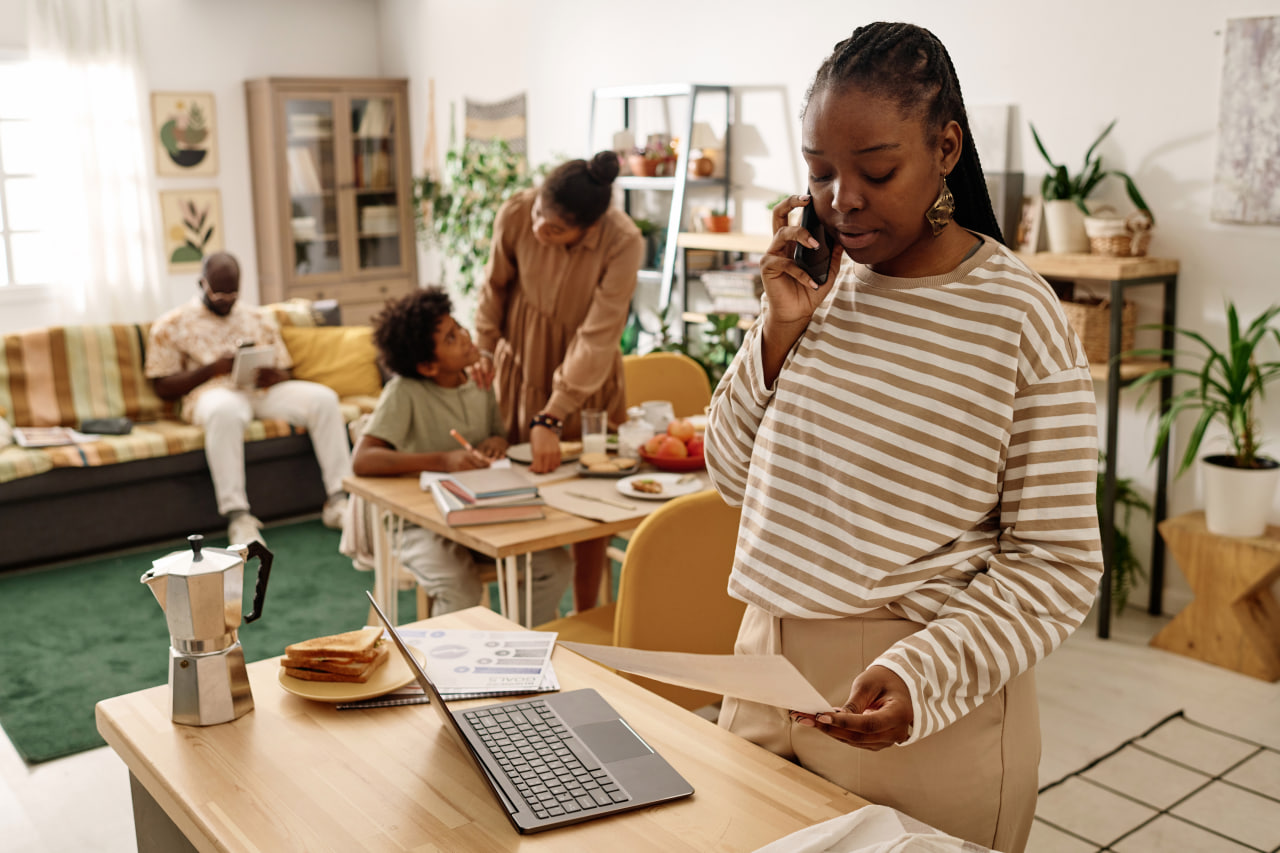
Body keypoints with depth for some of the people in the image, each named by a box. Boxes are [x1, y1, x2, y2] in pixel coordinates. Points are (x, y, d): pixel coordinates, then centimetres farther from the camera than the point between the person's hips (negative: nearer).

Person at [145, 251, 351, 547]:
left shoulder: (260, 319, 22)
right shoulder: (171, 326, 12)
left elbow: (284, 372, 19)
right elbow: (164, 387, 5)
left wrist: (273, 376, -8)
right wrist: (211, 369, -11)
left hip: (265, 391, 4)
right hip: (213, 392, -3)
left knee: (323, 397, -24)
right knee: (225, 410, -42)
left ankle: (338, 500, -26)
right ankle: (237, 516, -42)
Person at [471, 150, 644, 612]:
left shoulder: (623, 244, -28)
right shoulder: (516, 214, -21)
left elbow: (597, 337, -29)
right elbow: (495, 285, -1)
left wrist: (552, 418, -32)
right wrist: (484, 348, -3)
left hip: (588, 373, -1)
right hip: (521, 361, 2)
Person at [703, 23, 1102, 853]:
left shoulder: (1020, 318, -12)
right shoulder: (819, 282, 2)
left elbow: (1057, 563, -11)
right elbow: (737, 475, 6)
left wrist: (922, 676, -25)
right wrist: (782, 330, -8)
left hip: (930, 711, -4)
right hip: (769, 668, 5)